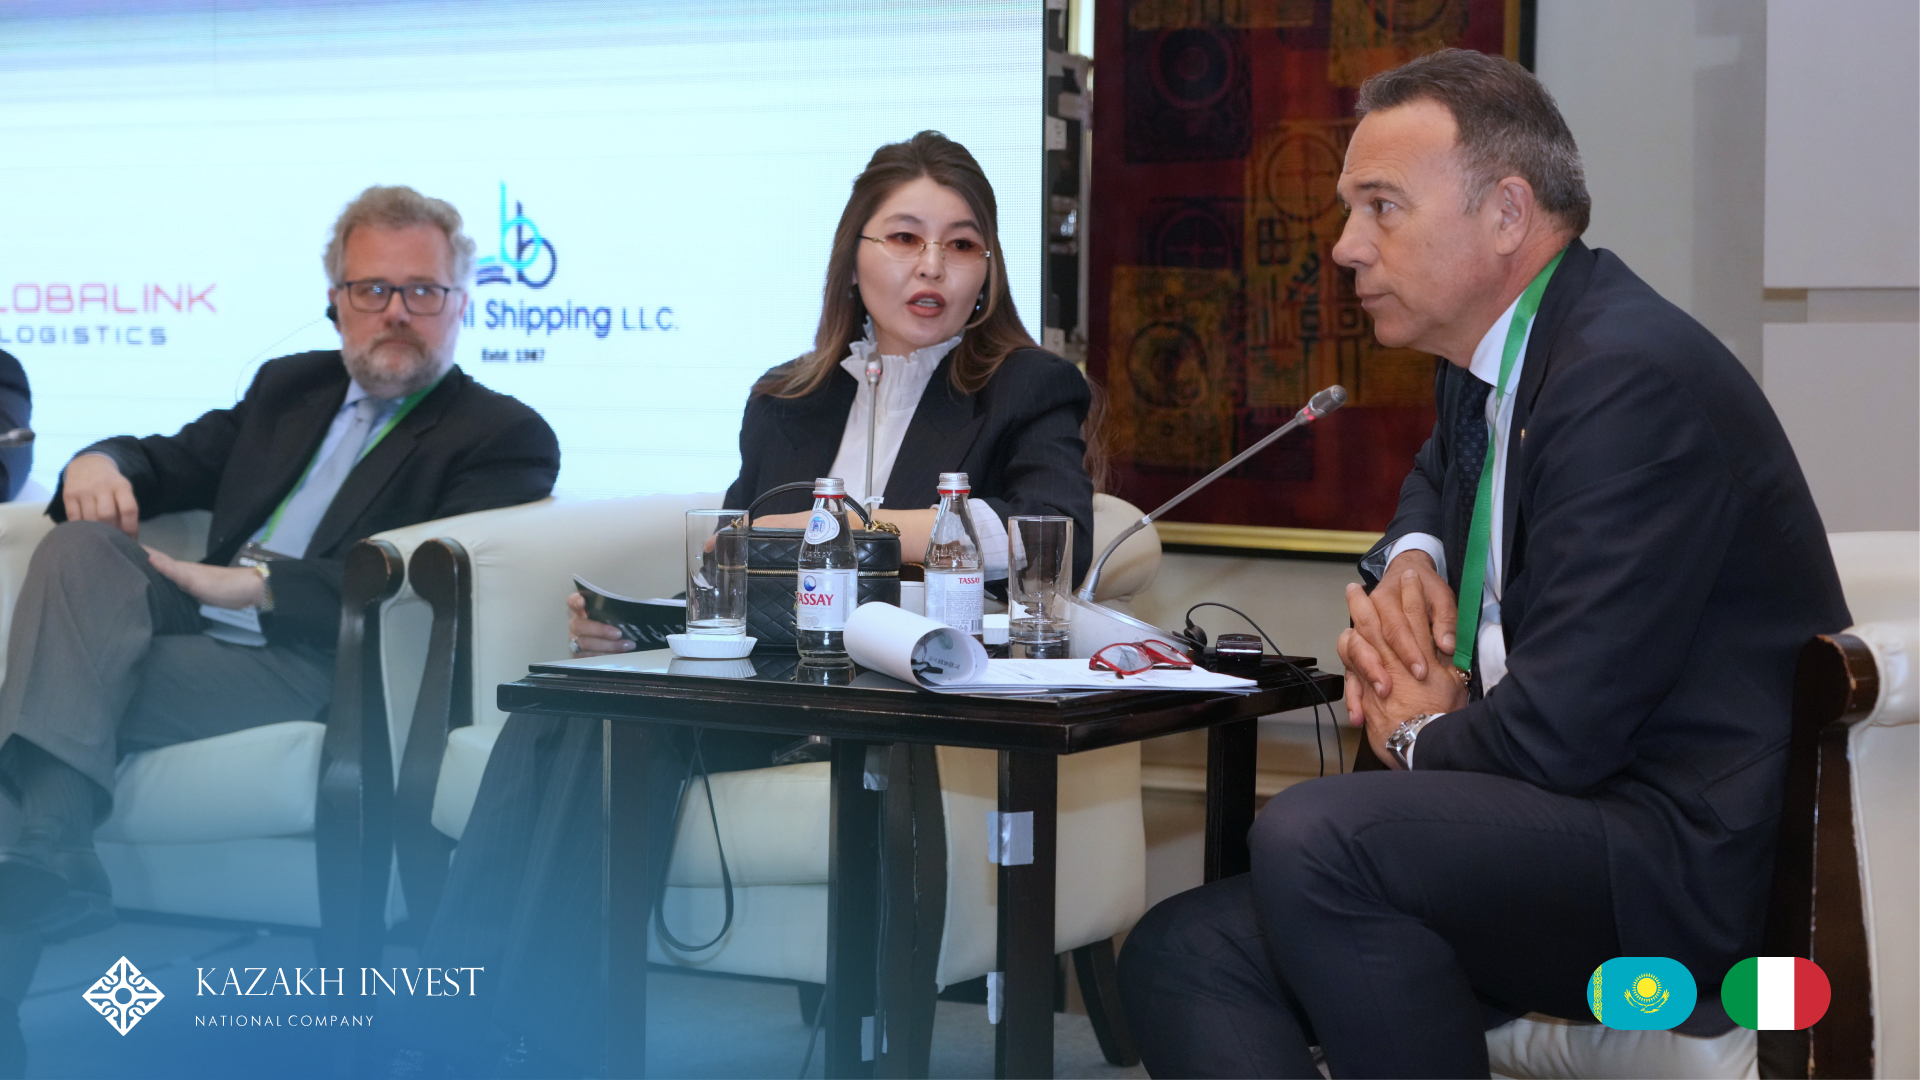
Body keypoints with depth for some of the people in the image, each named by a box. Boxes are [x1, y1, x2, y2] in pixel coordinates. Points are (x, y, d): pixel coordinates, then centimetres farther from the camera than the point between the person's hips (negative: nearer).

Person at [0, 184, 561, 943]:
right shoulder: (291, 386, 25)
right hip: (202, 626, 7)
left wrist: (258, 584, -20)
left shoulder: (507, 437, 1)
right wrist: (100, 463, 0)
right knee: (79, 547, -24)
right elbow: (173, 461, 27)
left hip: (319, 673, -7)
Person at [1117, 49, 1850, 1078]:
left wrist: (1418, 739, 1)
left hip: (1691, 866, -10)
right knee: (1181, 956, -3)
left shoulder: (1632, 376, -18)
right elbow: (1436, 478, 40)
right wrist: (1406, 561, 15)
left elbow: (1560, 733, -23)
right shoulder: (1486, 359, 14)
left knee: (1310, 836, -31)